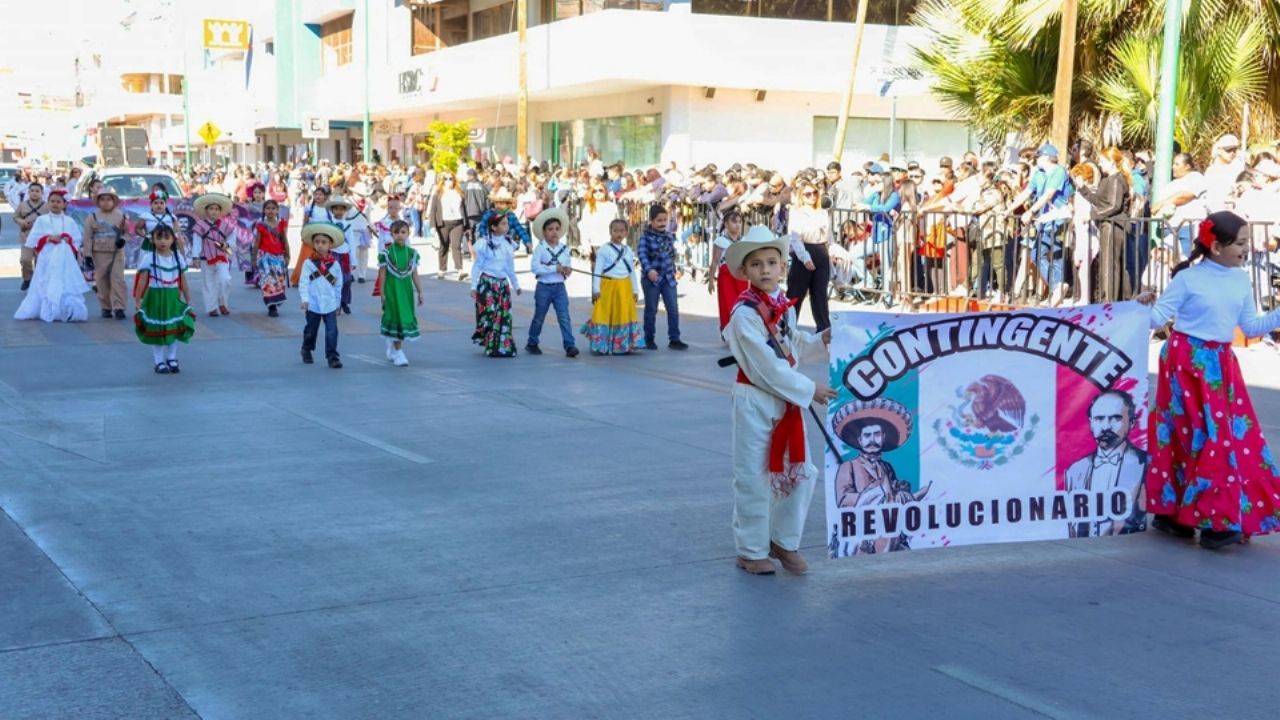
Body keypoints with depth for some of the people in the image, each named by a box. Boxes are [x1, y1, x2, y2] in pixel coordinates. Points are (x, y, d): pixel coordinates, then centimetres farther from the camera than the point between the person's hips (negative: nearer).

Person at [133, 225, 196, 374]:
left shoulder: (177, 257, 2)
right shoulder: (149, 258, -8)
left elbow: (183, 281, 6)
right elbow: (142, 280, -11)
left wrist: (188, 300, 7)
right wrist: (137, 300, -14)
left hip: (173, 298, 3)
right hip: (155, 297, -3)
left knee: (175, 328, 6)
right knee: (156, 330, 3)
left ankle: (171, 359, 21)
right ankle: (159, 362, 12)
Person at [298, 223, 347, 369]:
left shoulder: (335, 264, 1)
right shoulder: (308, 263, -6)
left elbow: (338, 285, 9)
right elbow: (304, 283, -9)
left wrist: (338, 302, 12)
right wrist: (305, 299, -20)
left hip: (330, 305, 1)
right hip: (313, 304, -1)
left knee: (332, 331, -7)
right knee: (311, 330, 15)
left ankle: (332, 356, -1)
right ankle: (306, 351, 37)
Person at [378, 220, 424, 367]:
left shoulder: (412, 253, 4)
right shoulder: (386, 253, -6)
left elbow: (415, 274, 7)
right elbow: (382, 275, -5)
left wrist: (419, 292, 5)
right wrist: (382, 294, -7)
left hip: (406, 289, 4)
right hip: (392, 289, -4)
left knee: (405, 317, 10)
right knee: (397, 317, -4)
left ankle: (392, 345, 31)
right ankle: (398, 353, 3)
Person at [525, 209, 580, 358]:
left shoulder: (564, 248, 5)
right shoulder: (540, 248, -8)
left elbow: (568, 266, 14)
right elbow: (534, 267, -19)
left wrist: (567, 270, -11)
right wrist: (555, 268, -22)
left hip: (559, 287, 2)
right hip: (544, 287, -2)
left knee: (564, 317, -7)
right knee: (539, 318, 11)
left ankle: (570, 345, -10)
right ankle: (532, 343, 28)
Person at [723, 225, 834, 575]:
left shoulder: (785, 306, 6)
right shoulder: (744, 314, -17)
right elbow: (767, 367, -19)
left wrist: (822, 340, 1)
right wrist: (809, 390, -15)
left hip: (787, 399, 7)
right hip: (755, 400, -7)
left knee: (801, 472, 9)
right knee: (754, 478, 1)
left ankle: (784, 542, 25)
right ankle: (751, 551, 15)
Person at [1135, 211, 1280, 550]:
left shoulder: (1241, 280, 8)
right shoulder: (1187, 278, -9)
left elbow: (1251, 327, 13)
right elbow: (1158, 317, -10)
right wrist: (1145, 306, -30)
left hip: (1221, 363, 7)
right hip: (1188, 361, -7)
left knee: (1237, 435, 5)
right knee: (1207, 436, -9)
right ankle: (1213, 520, -4)